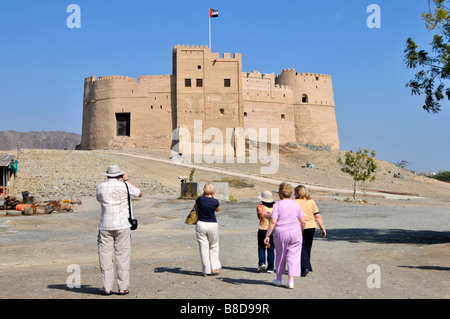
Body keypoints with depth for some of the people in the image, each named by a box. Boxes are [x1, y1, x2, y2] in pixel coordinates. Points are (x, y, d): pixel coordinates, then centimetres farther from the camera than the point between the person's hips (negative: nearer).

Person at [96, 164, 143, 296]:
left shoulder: (100, 187, 3)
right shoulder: (124, 186, -4)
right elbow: (139, 193, 12)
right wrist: (127, 180, 16)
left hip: (105, 226, 2)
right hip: (122, 226, -2)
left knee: (105, 256, 6)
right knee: (123, 256, 4)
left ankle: (107, 288, 8)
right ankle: (123, 288, 6)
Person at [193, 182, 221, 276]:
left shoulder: (200, 199, -8)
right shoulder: (215, 201, -8)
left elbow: (195, 208, 10)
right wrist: (214, 197, 11)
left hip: (201, 224, 0)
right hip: (213, 225, 0)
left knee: (203, 247, 6)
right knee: (214, 247, 15)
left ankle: (206, 270, 7)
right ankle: (214, 268, 9)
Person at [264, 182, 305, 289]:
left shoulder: (277, 205, -7)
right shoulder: (296, 204, 3)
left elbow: (273, 221, -15)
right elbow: (303, 222, 3)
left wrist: (267, 235, -11)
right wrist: (301, 231, 19)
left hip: (280, 233, -2)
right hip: (295, 232, 2)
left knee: (280, 255, 14)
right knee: (293, 256, 5)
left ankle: (279, 279, 26)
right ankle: (291, 281, -2)